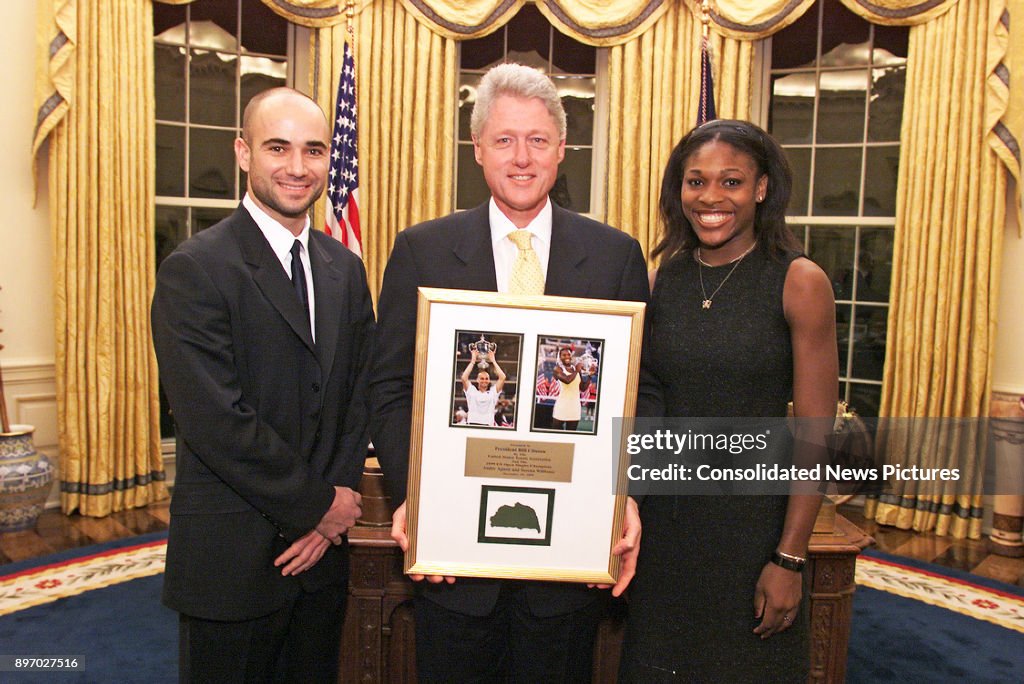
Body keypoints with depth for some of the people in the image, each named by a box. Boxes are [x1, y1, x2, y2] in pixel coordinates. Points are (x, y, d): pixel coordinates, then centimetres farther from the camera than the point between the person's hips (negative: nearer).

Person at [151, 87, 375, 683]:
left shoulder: (345, 268, 6)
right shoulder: (195, 269, -14)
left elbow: (360, 395, 6)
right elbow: (216, 421, -20)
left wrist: (337, 508, -5)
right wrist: (320, 504, -12)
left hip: (324, 547, 6)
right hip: (232, 558, -5)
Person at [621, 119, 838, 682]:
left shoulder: (799, 282, -11)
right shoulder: (667, 275, 1)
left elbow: (815, 437, -11)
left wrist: (790, 559, -12)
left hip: (753, 514, -4)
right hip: (664, 515, 4)